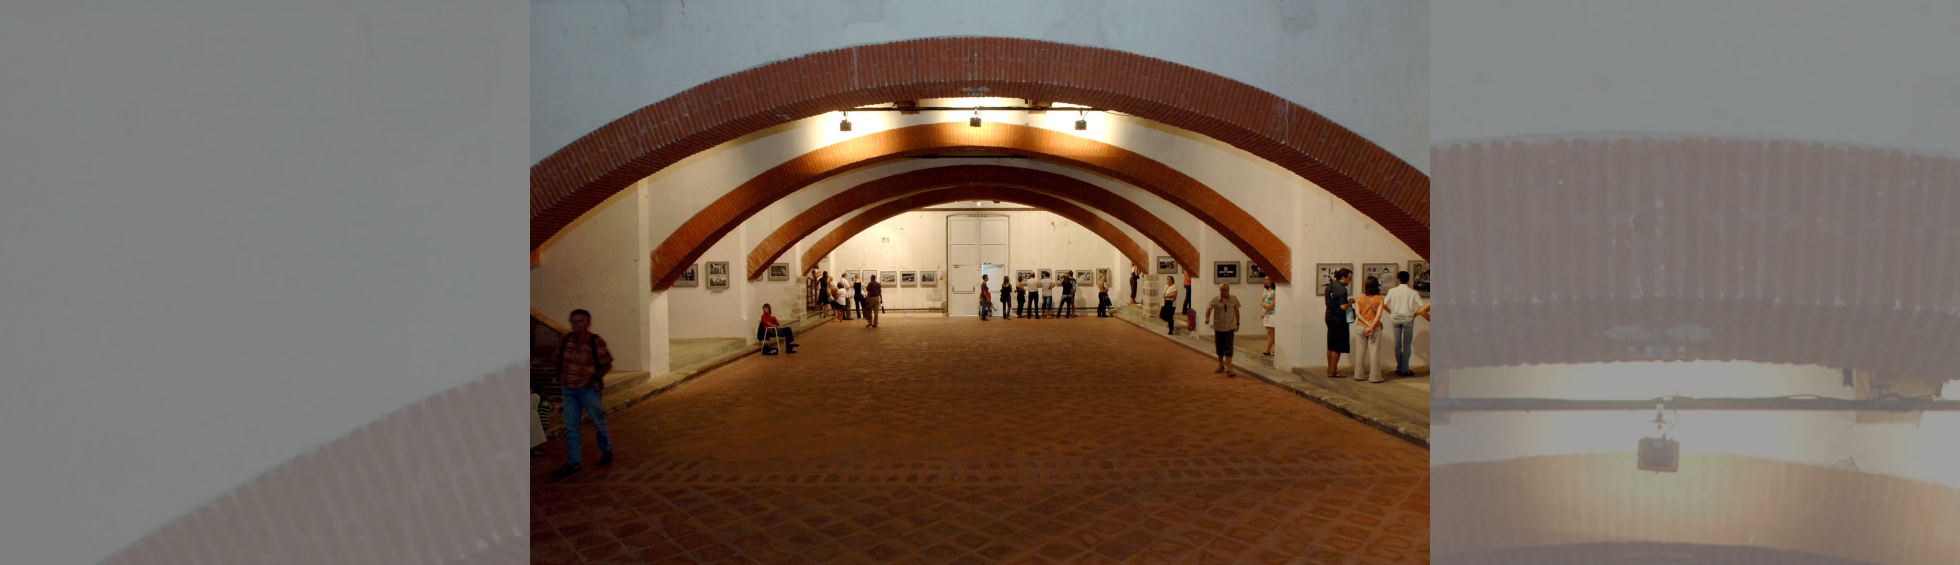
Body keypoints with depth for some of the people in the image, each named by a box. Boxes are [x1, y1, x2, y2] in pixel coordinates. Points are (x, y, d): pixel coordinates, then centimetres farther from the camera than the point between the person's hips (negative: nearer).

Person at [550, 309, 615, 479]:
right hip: (569, 389, 4)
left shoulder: (596, 342, -12)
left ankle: (606, 450, 35)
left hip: (588, 389, -4)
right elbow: (560, 359, 18)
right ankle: (572, 463, 11)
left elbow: (607, 364, -8)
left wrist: (593, 379, -15)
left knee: (598, 421, 10)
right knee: (570, 427, 5)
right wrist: (556, 359, -1)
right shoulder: (566, 340, 2)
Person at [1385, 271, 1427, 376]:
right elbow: (1422, 306, -10)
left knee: (1397, 344, 9)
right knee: (1406, 344, 2)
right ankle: (1404, 369, 0)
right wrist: (1415, 313, 5)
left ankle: (1398, 368, 13)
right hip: (1408, 319, -2)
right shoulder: (1412, 292, -5)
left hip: (1395, 319, 2)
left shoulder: (1392, 291, -1)